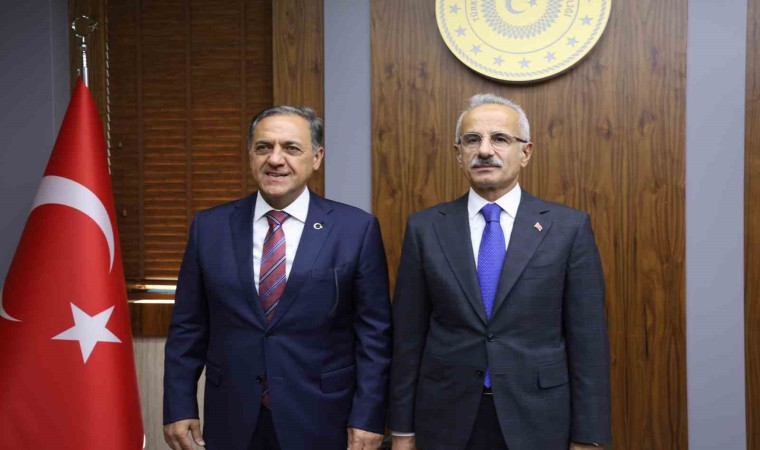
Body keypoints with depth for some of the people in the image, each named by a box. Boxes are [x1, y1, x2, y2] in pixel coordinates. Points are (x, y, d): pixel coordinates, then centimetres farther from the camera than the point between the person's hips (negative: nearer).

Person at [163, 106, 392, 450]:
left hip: (321, 422, -2)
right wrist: (179, 407, 1)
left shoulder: (357, 229, -7)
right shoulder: (209, 227, 0)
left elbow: (374, 332, -5)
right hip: (232, 422, 2)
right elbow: (188, 327, 4)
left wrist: (368, 418, -7)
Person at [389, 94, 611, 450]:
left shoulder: (569, 227, -4)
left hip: (539, 421, 0)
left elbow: (587, 339, -3)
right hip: (446, 421, 1)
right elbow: (408, 336, 0)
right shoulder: (425, 228, -1)